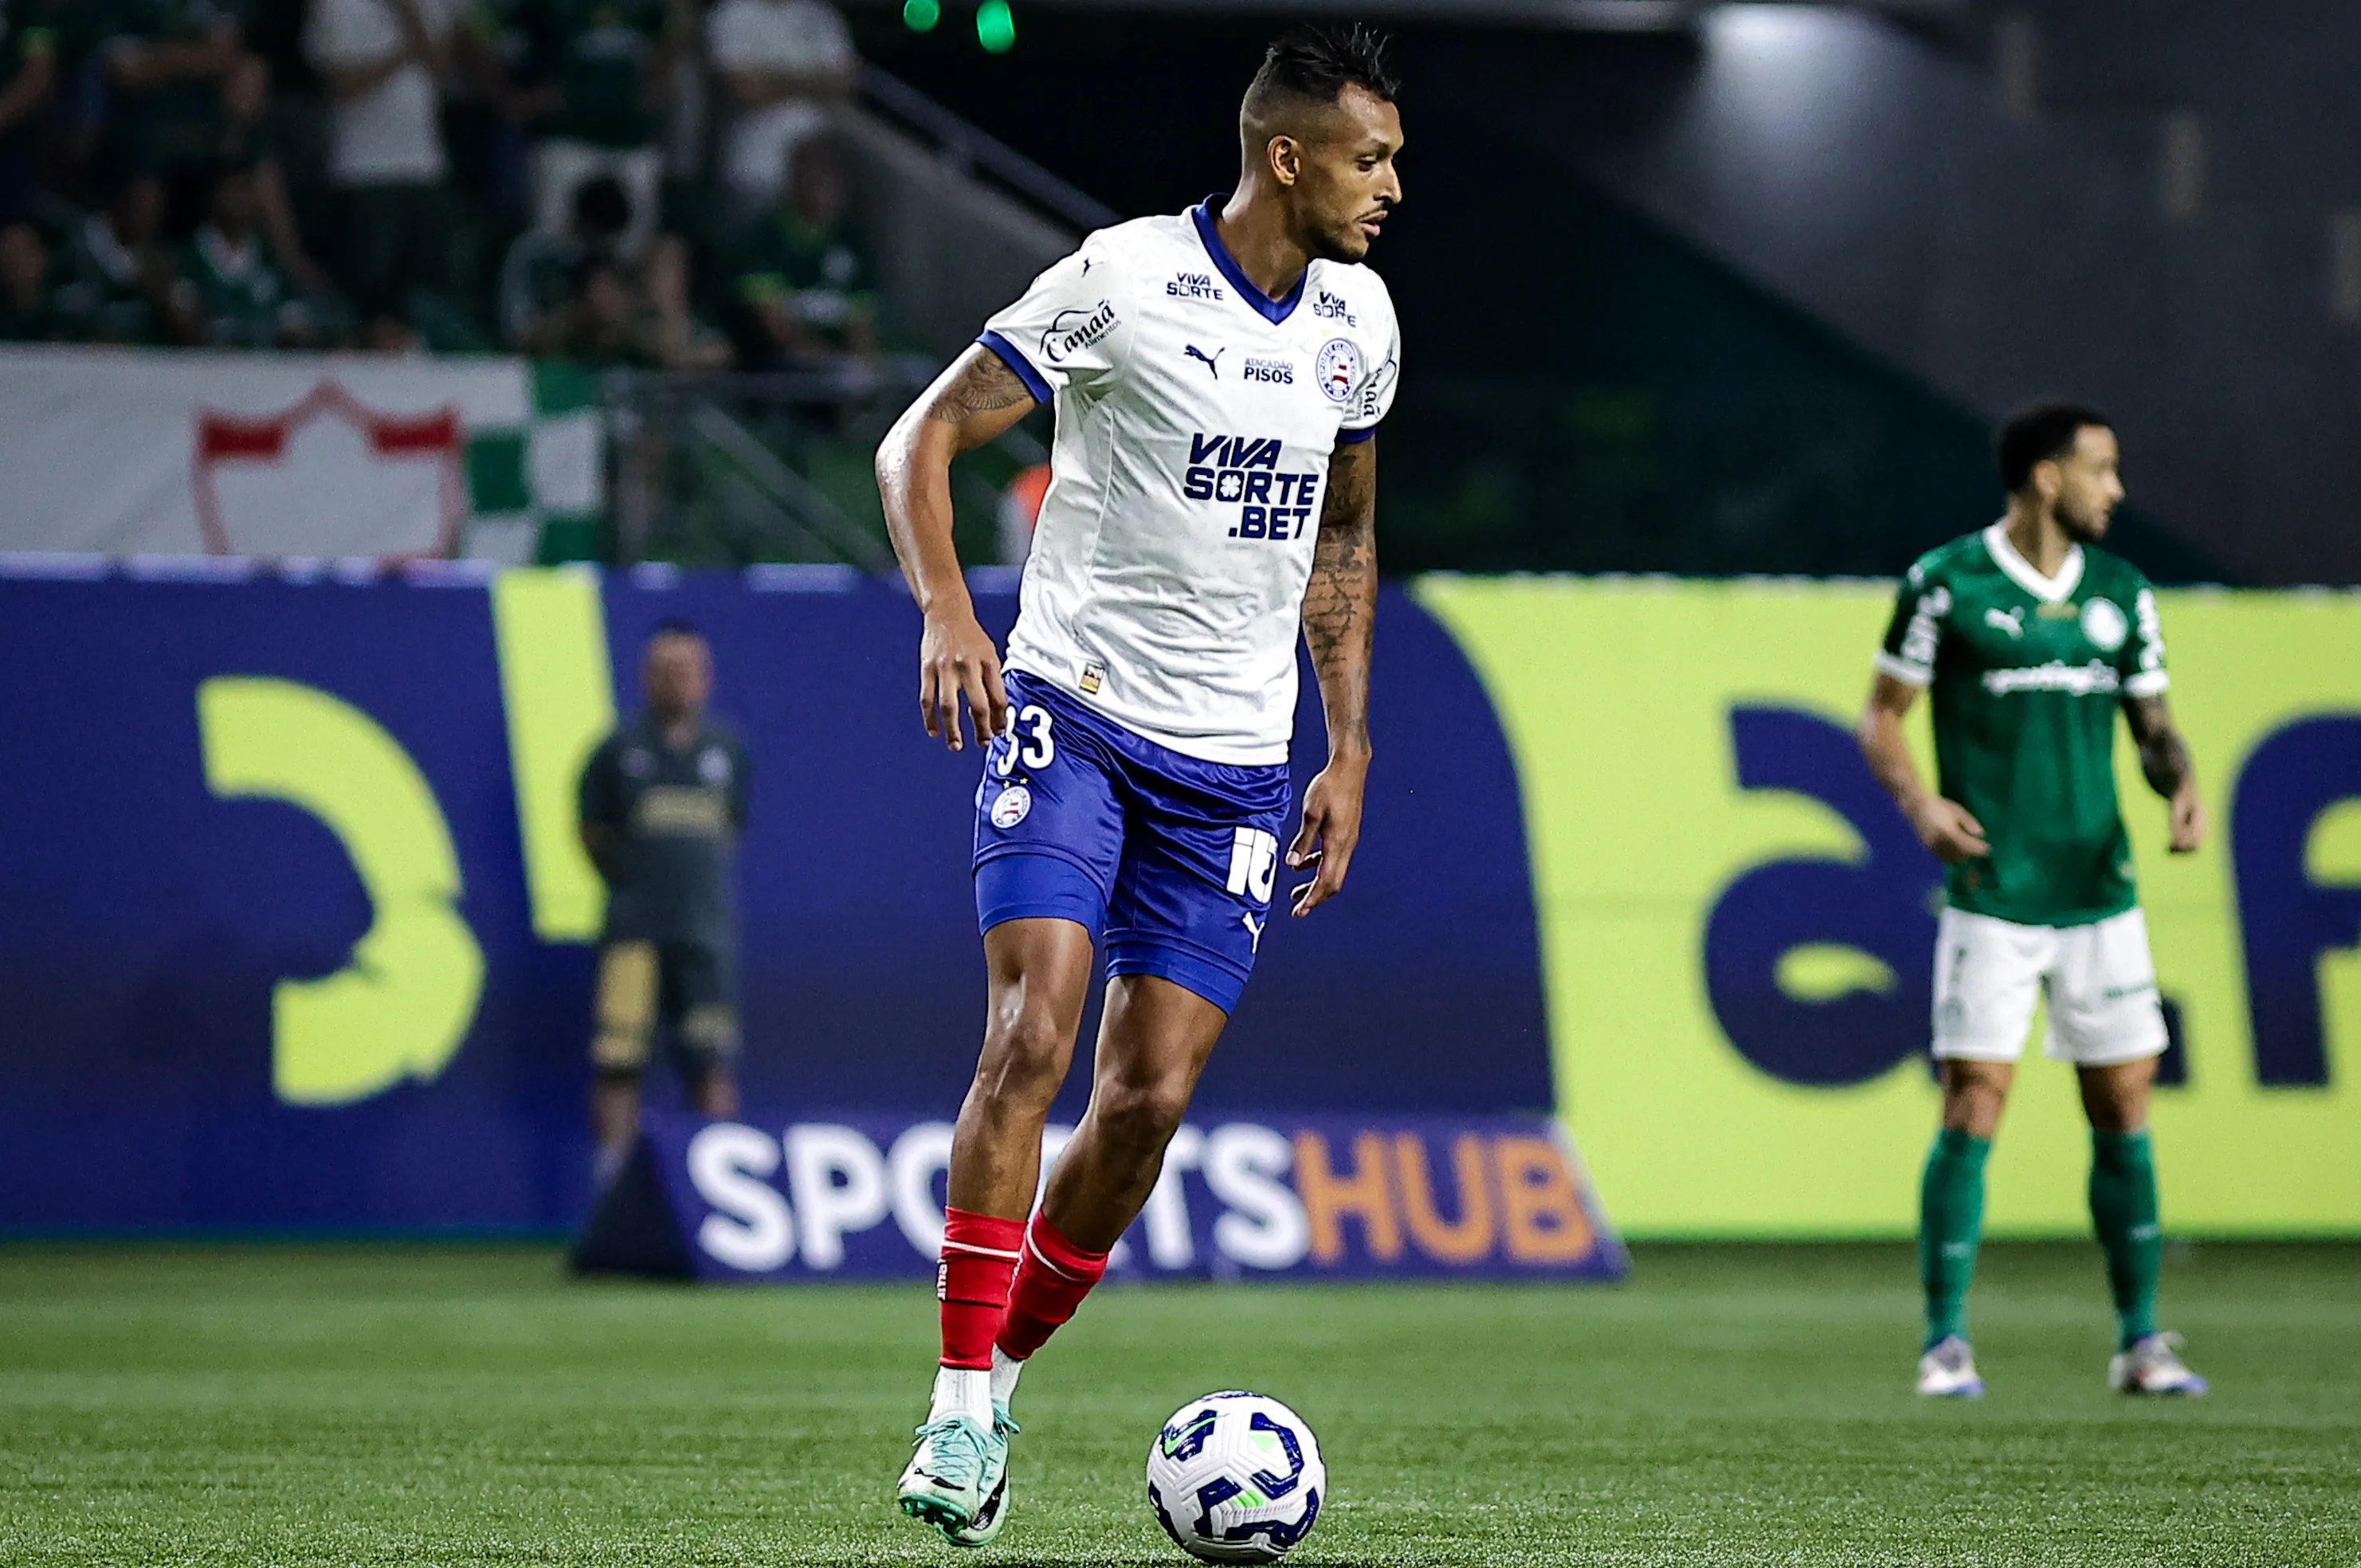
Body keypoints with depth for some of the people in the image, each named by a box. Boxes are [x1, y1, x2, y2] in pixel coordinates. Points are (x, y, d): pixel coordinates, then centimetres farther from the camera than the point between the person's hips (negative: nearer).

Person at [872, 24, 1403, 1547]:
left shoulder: (1359, 318, 8)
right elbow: (923, 438, -7)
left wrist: (1350, 751, 16)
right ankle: (961, 1408, -14)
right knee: (1034, 1032, -20)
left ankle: (1002, 1374, 15)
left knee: (1150, 1097, -3)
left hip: (1236, 761, 5)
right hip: (1072, 714, -5)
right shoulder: (1124, 280, -10)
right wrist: (946, 610, -24)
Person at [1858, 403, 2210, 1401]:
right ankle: (1946, 1344, 1)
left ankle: (2140, 1341, 13)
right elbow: (1882, 718, 1)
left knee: (2122, 1110, 5)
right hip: (1992, 897, -4)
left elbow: (2151, 720, 17)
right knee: (1973, 1110, -7)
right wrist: (1921, 802, -16)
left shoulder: (2121, 592, 9)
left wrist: (2181, 785, -5)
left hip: (2100, 896, 4)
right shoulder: (1946, 584, -4)